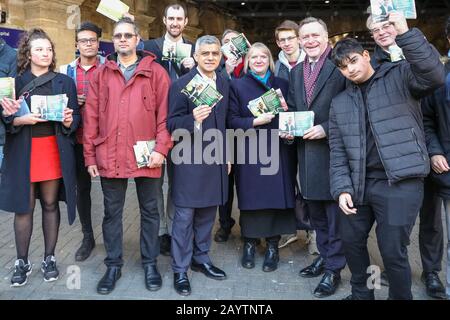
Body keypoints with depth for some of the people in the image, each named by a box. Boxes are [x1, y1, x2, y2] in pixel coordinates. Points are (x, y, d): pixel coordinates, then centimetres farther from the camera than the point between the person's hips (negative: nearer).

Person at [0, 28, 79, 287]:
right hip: (22, 152, 0)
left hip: (54, 151, 1)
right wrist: (21, 119, -18)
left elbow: (76, 119, 7)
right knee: (23, 207, 3)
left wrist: (68, 121, -15)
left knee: (51, 205, 7)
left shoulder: (65, 82, 8)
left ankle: (49, 258, 20)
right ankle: (22, 262, 16)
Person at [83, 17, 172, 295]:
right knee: (112, 212, 11)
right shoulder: (101, 74, 9)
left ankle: (150, 263, 25)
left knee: (149, 211, 10)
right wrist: (90, 155, 1)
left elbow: (165, 113, -3)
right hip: (109, 156, 2)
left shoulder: (156, 72, 2)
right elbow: (91, 116, 6)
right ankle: (114, 265, 25)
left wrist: (161, 148, -13)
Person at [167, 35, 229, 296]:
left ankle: (201, 259, 32)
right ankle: (180, 270, 15)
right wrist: (193, 120, -31)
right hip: (190, 160, -5)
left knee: (207, 214, 16)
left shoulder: (225, 84, 9)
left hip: (216, 159, 5)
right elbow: (172, 124, -12)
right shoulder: (181, 84, -8)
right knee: (185, 217, 3)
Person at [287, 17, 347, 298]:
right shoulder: (296, 72, 14)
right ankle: (325, 256, 35)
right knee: (316, 211, 18)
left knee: (335, 212, 4)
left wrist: (326, 129, -20)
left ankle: (334, 268, 16)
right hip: (306, 152, 7)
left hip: (332, 150, -7)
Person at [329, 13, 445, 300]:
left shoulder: (399, 77, 1)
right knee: (352, 241, 16)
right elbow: (338, 151, 10)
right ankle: (361, 294, 39)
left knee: (393, 251, -2)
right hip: (359, 184, 6)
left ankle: (401, 297, 24)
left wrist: (405, 34, -28)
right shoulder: (340, 103, 13)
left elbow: (434, 74, -20)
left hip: (400, 183, -5)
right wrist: (342, 188, -1)